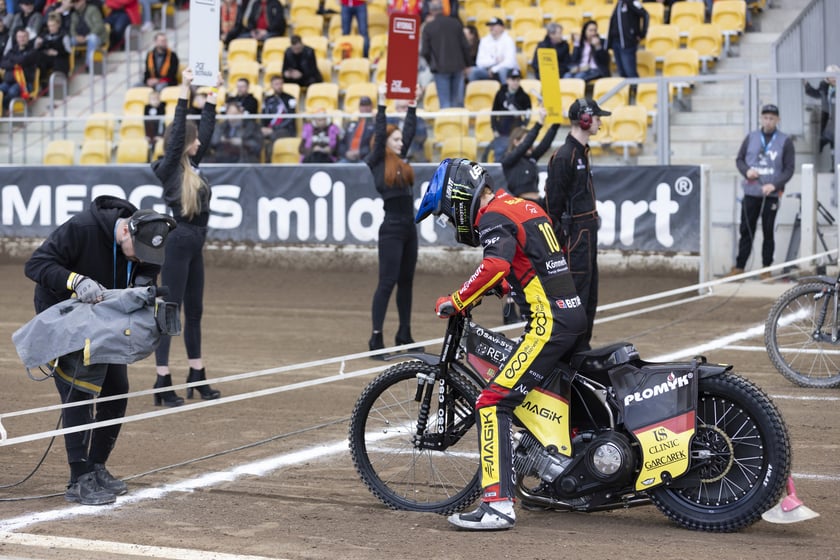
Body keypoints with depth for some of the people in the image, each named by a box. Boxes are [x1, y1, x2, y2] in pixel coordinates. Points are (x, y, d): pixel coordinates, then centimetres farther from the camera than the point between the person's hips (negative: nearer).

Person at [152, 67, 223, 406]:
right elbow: (177, 130, -19)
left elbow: (207, 130, 16)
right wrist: (184, 92, -20)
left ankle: (197, 379, 23)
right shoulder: (168, 169, -10)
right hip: (176, 243, -8)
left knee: (194, 311, 14)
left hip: (195, 245, 9)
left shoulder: (192, 165, 10)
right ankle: (163, 384, -4)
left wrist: (212, 96, 14)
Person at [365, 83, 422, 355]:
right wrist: (381, 103, -14)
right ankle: (376, 337, -7)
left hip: (409, 227, 7)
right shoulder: (376, 162, -4)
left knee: (406, 282, 12)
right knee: (387, 282, -8)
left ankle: (404, 335, 20)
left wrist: (413, 104, 19)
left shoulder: (400, 160, 13)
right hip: (391, 228, -7)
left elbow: (409, 131, 19)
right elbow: (380, 133, -14)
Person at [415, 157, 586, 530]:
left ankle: (498, 503, -22)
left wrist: (456, 302, -20)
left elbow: (496, 265, -29)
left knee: (494, 402, -14)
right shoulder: (524, 206, 19)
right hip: (574, 313, 10)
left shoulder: (493, 217, -10)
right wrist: (505, 285, 32)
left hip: (548, 320, -10)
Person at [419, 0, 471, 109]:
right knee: (458, 100, 12)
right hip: (457, 66, 3)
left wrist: (432, 64, 12)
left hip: (440, 68, -3)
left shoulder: (428, 27, -7)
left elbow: (424, 52, -6)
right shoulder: (455, 23, 0)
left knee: (445, 102, 0)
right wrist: (465, 63, 14)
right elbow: (465, 46, 1)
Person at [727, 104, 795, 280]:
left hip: (771, 194, -2)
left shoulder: (785, 141, -1)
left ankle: (766, 269, 10)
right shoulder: (751, 137, 7)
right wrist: (746, 171, -9)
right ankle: (739, 267, 10)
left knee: (768, 232, 4)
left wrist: (774, 185, -15)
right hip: (751, 193, 2)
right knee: (746, 231, 5)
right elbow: (739, 159, 13)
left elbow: (789, 168, -2)